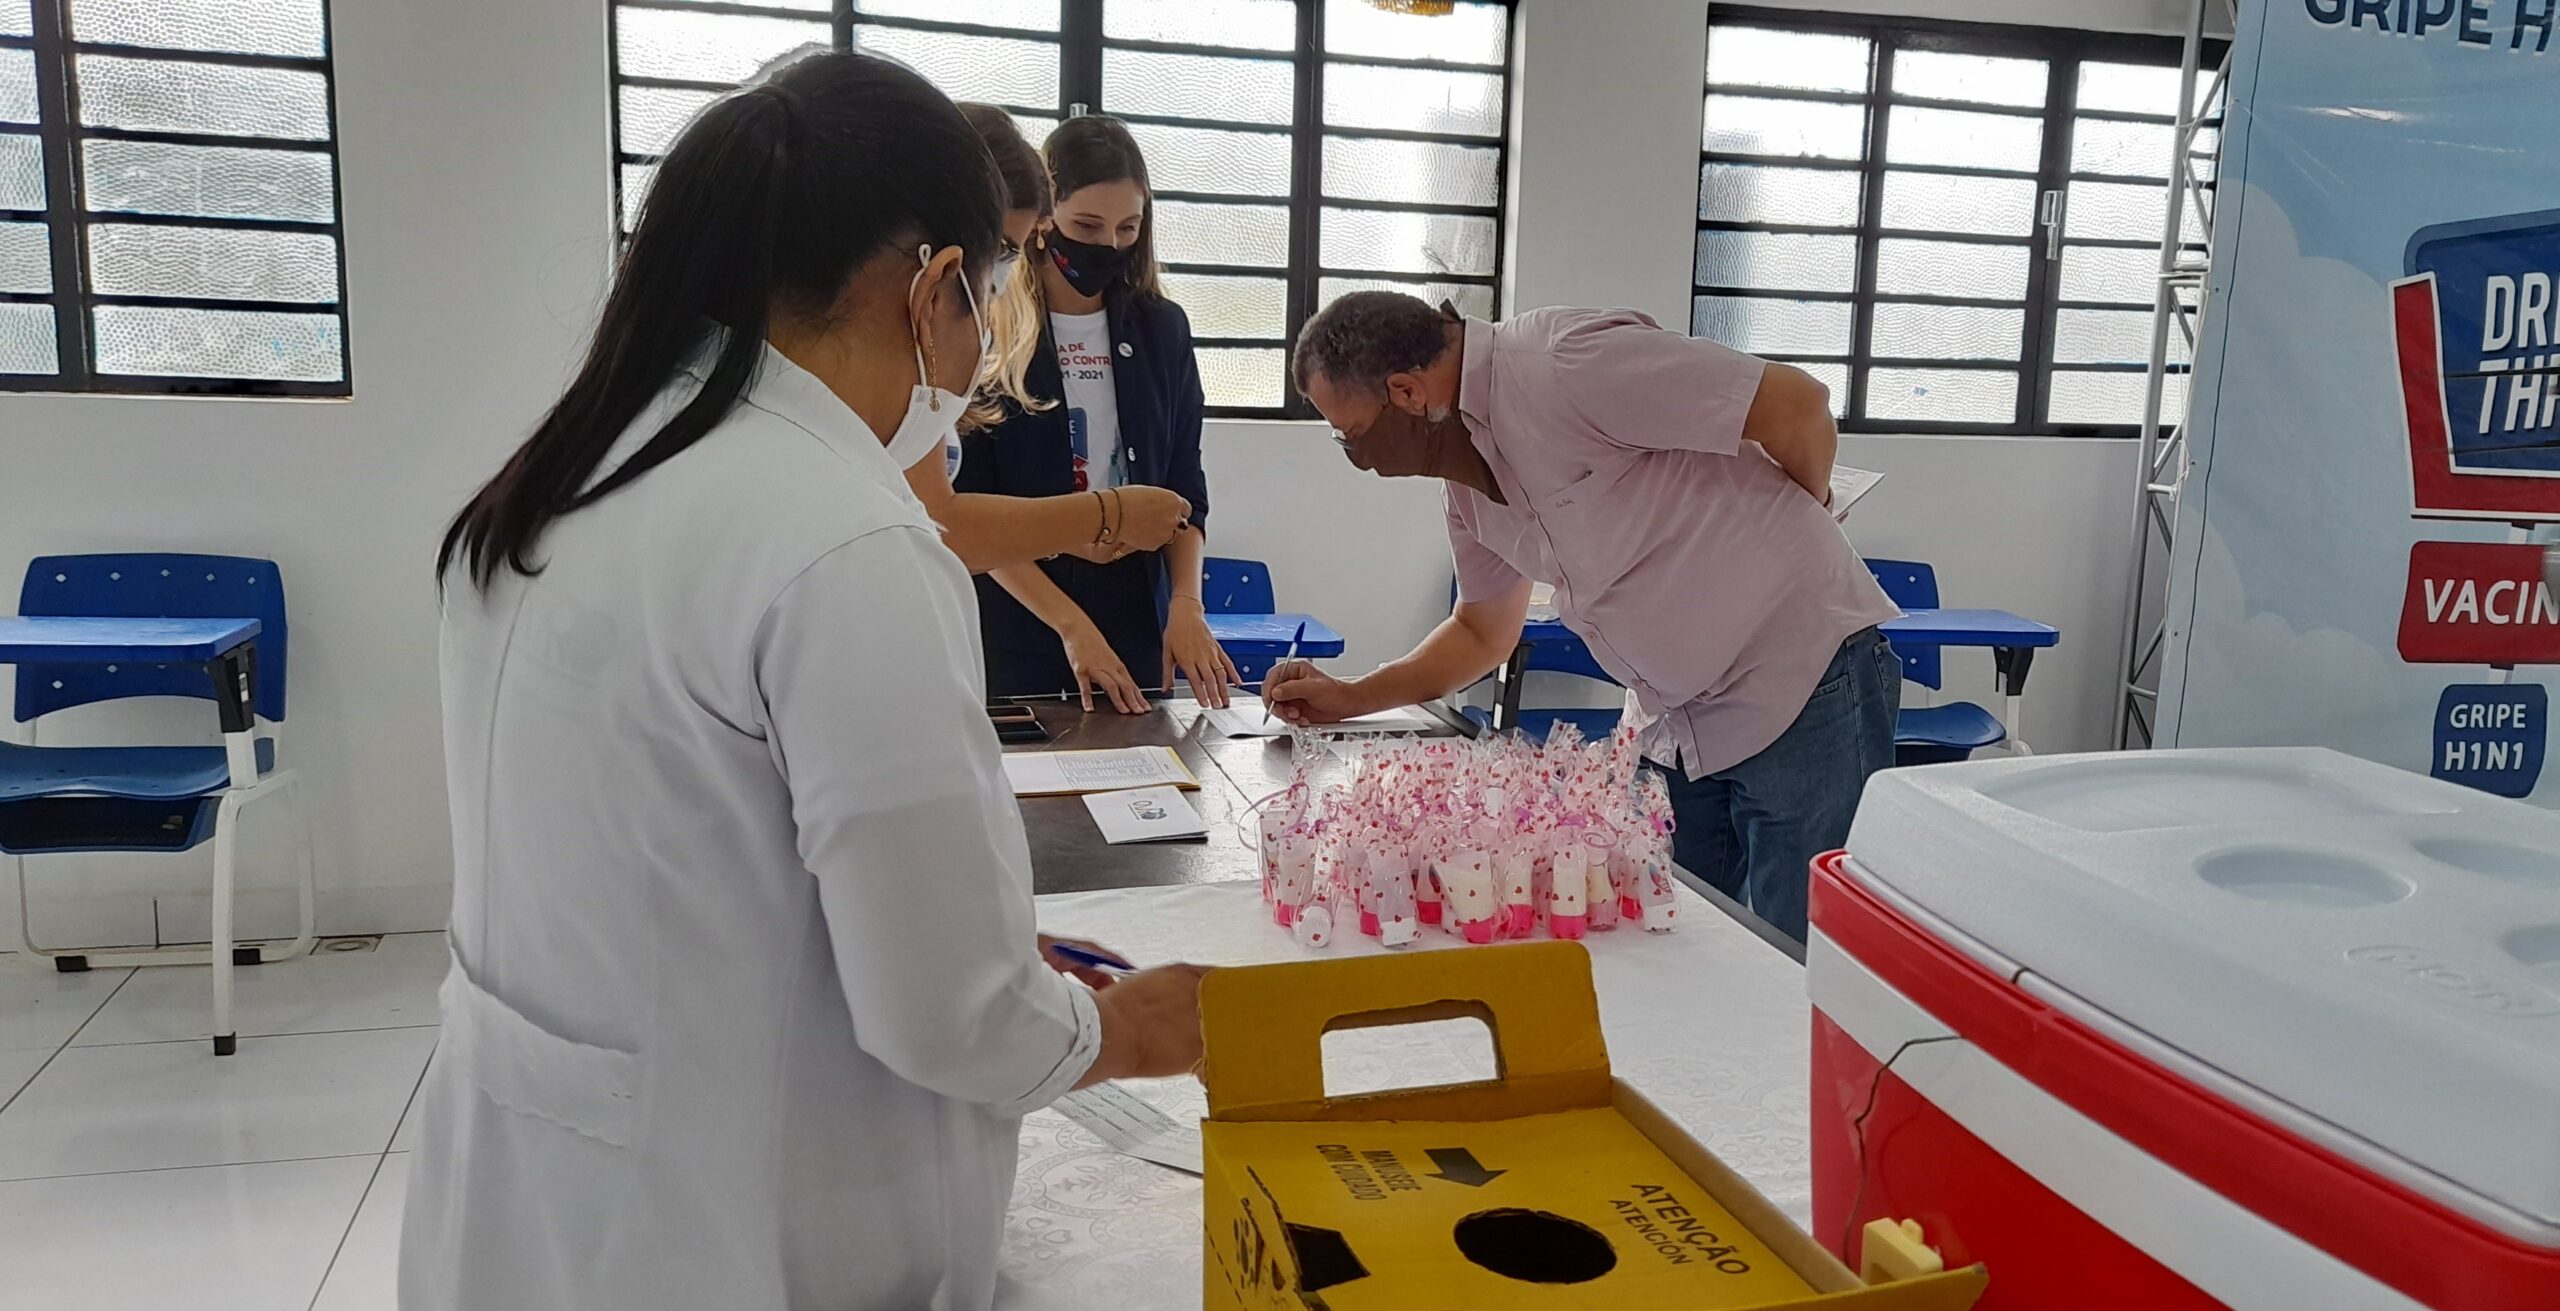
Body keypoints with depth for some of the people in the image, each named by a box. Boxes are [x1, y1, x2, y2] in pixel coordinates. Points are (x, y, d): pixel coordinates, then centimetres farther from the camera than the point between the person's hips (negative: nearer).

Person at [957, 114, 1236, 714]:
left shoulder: (1162, 329, 5)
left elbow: (1186, 490, 7)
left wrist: (1186, 602, -10)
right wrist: (1071, 625, -17)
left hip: (1138, 631, 3)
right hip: (1016, 634, -3)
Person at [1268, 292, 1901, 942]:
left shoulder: (1564, 365, -22)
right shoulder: (1469, 485, 6)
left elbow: (1799, 406, -20)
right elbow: (1483, 634, 21)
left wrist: (1786, 529, 0)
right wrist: (1350, 698, 10)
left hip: (1803, 694, -8)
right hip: (1675, 728, 8)